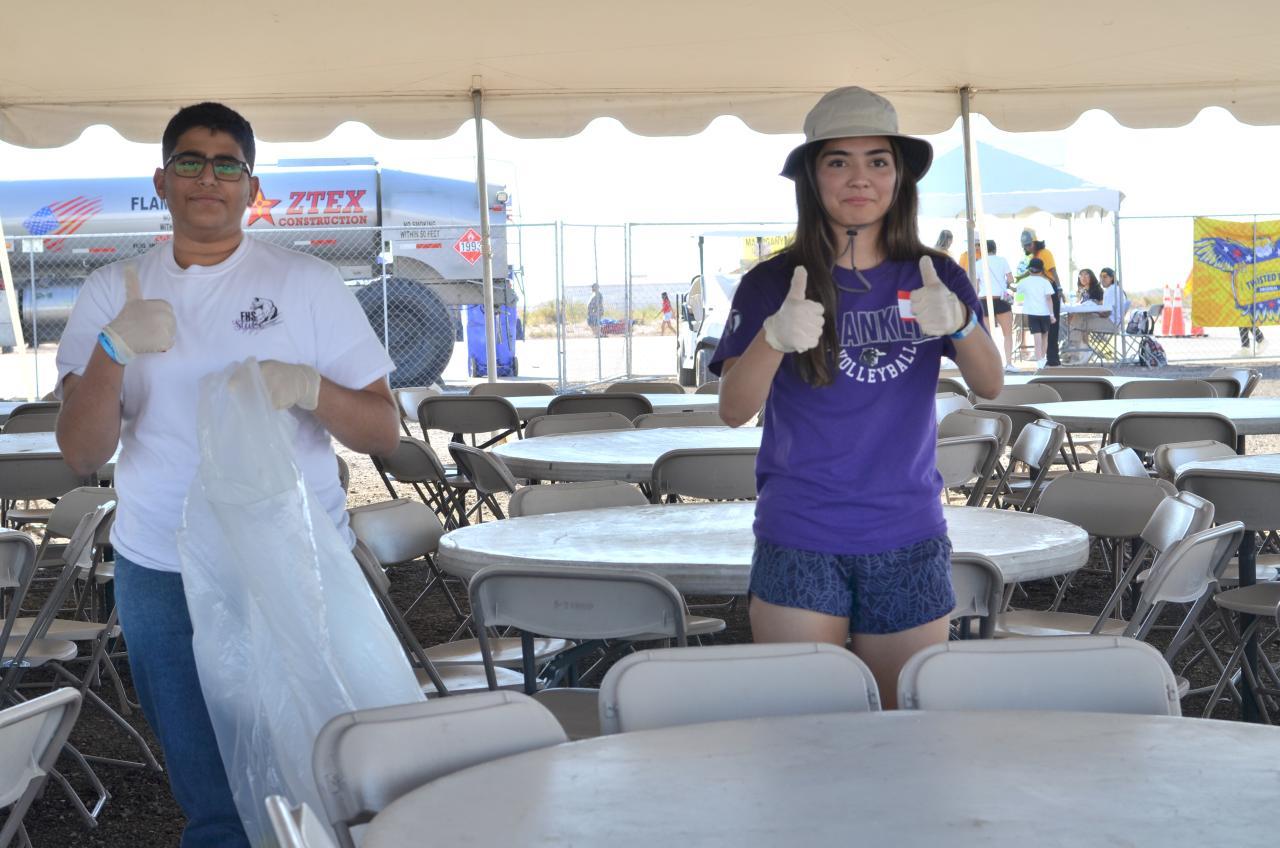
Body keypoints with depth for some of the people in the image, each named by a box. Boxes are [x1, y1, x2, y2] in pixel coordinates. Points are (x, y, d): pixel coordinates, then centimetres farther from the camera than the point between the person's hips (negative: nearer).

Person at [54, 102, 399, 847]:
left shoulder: (309, 284, -1)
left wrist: (310, 388, -23)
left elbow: (384, 432, -3)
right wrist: (113, 352, -21)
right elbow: (82, 455, -4)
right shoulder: (111, 294, 3)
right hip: (163, 577, 1)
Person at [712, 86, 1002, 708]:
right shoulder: (771, 284, -1)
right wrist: (775, 337, -29)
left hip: (909, 545, 2)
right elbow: (732, 411, -10)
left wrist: (960, 323, -28)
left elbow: (990, 386, -7)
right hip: (798, 546, -1)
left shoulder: (936, 279, 4)